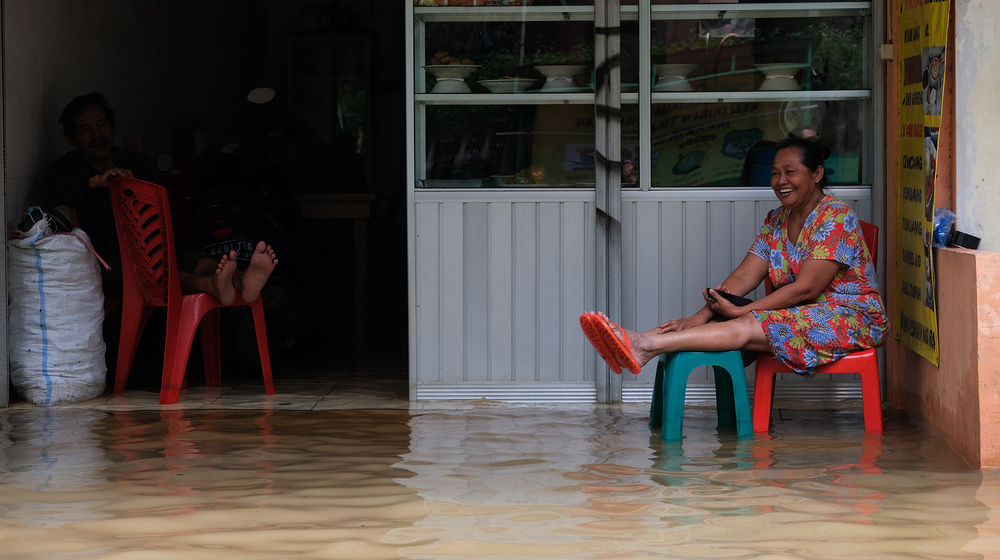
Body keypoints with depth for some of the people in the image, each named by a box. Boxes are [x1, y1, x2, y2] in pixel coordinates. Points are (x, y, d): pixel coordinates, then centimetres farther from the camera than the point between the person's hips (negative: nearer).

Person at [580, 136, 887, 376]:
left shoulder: (835, 217, -14)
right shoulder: (776, 220, 12)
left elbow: (805, 288, -20)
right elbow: (743, 277, 2)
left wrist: (740, 311, -21)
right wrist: (700, 317, -14)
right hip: (799, 313, 7)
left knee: (748, 326, -28)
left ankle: (644, 346, -42)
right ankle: (637, 343, -38)